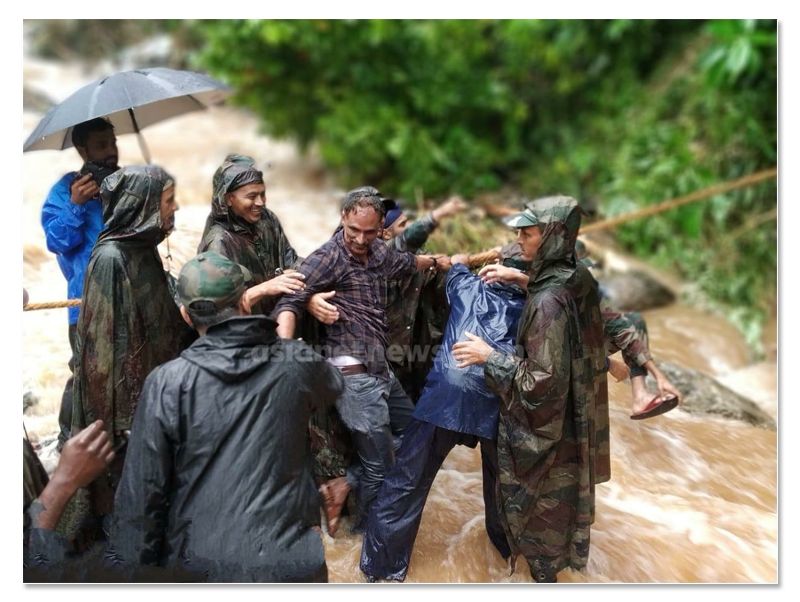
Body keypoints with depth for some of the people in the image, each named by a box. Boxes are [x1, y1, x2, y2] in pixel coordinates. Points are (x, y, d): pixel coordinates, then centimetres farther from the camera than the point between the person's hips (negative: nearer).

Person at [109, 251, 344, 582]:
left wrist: (132, 571, 4)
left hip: (199, 564, -1)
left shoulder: (167, 383, -13)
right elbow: (334, 383, 17)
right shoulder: (296, 364, -7)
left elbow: (141, 492, -10)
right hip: (289, 561, 2)